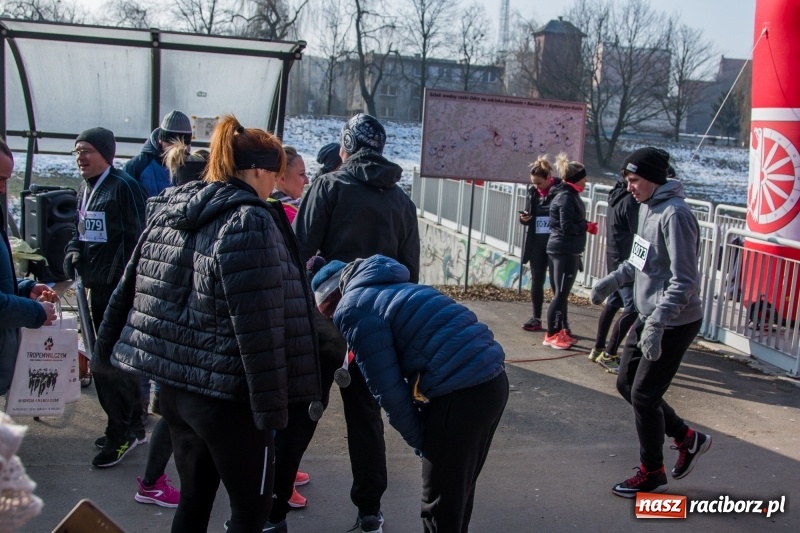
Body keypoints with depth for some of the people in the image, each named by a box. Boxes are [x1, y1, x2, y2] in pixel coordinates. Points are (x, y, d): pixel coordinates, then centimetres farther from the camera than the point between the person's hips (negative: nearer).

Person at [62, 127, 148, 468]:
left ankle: (122, 432, 8)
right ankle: (132, 426, 29)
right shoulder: (85, 189, 13)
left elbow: (138, 238, -17)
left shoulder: (123, 186, -14)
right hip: (97, 286, 9)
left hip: (119, 289, -9)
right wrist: (73, 250, 4)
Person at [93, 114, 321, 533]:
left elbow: (130, 287, 14)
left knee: (194, 497, 21)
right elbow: (258, 326, -22)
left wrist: (108, 350, 24)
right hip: (226, 395, -8)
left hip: (171, 385, 8)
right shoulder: (249, 221, -17)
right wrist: (271, 404, -18)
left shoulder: (169, 211, 8)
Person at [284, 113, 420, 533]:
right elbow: (410, 272, 8)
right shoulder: (402, 202, 8)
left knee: (298, 413, 5)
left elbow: (300, 250, -12)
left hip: (324, 315, -3)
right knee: (366, 413, 13)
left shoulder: (330, 186, -4)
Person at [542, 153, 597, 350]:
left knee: (562, 293, 14)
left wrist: (585, 225, 2)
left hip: (565, 251, 10)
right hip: (564, 251, -10)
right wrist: (588, 226, -9)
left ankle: (560, 331, 21)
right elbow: (567, 227, -21)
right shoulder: (566, 197, -16)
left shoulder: (569, 195, 15)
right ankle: (551, 335, 1)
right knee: (560, 294, -5)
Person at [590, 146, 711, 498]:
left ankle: (652, 474, 19)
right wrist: (614, 280, 12)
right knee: (626, 383, 15)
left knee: (643, 394, -1)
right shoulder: (647, 207, 6)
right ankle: (687, 438, 31)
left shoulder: (674, 214, -22)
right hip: (649, 317, 9)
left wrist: (656, 323, -31)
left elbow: (684, 281, -26)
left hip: (674, 324, -9)